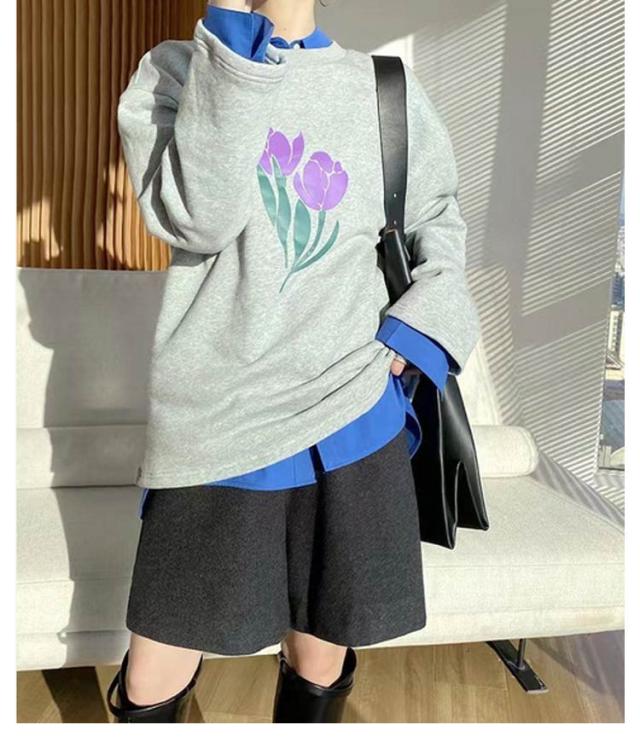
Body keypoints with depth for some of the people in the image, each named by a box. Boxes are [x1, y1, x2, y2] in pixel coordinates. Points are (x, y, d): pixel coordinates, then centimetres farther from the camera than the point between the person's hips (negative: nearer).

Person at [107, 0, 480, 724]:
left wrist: (424, 327, 4)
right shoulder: (170, 71, 4)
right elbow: (194, 219, -15)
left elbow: (439, 220, 21)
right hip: (213, 429, -1)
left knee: (319, 672, 17)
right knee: (150, 687, 10)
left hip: (351, 417, 2)